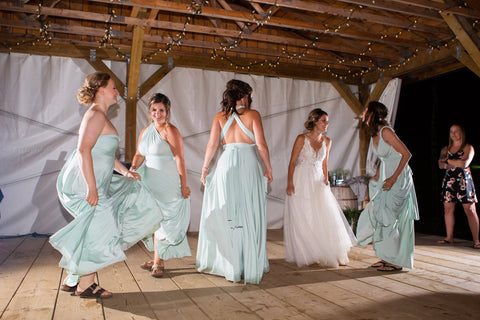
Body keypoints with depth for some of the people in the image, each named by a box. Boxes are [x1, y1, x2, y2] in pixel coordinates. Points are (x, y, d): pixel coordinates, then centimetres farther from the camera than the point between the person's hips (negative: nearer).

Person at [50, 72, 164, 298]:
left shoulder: (100, 116, 19)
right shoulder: (95, 115, -13)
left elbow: (105, 153, 26)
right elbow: (83, 150, -24)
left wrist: (125, 172, 21)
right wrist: (91, 188, -27)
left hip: (92, 182, 10)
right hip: (84, 184, -10)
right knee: (98, 231, -4)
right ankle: (84, 286, 12)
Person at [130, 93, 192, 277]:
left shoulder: (170, 131, -10)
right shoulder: (145, 131, 13)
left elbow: (179, 159, -14)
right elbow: (139, 155, 18)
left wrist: (184, 185, -17)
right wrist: (132, 169, -2)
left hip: (168, 185, -7)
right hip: (150, 183, 7)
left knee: (162, 221, -2)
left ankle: (159, 262, 11)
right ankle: (157, 260, 25)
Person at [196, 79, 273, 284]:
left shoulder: (220, 116, 8)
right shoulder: (253, 115, 2)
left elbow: (212, 145, 3)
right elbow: (261, 145, -4)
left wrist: (205, 168, 11)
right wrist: (268, 168, 5)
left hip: (226, 163, 2)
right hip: (249, 164, -2)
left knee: (224, 215, 8)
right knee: (249, 214, 5)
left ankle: (228, 265, 15)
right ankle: (250, 264, 12)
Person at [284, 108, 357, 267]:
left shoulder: (327, 141, 7)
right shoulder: (302, 139, -7)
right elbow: (292, 162, -6)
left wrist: (326, 179, 3)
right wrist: (290, 183, -12)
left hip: (318, 183, 4)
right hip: (301, 182, -4)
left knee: (325, 217, 1)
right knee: (302, 220, 2)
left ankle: (332, 254, 11)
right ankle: (304, 254, 16)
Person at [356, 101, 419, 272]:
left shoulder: (386, 131, -17)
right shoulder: (374, 134, 9)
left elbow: (406, 154, -19)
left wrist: (394, 178, -23)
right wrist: (376, 177, 15)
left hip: (399, 179, -9)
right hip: (386, 178, 9)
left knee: (389, 217, -6)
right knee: (378, 215, 8)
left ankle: (396, 261, 6)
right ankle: (387, 257, 19)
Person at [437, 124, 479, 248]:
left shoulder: (468, 147, 2)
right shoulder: (446, 149, 16)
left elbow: (465, 163, -12)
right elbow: (440, 164, 10)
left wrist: (449, 161, -3)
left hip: (463, 180, -4)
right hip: (449, 180, 4)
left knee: (470, 210, -6)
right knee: (448, 208, 2)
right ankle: (449, 237, 10)